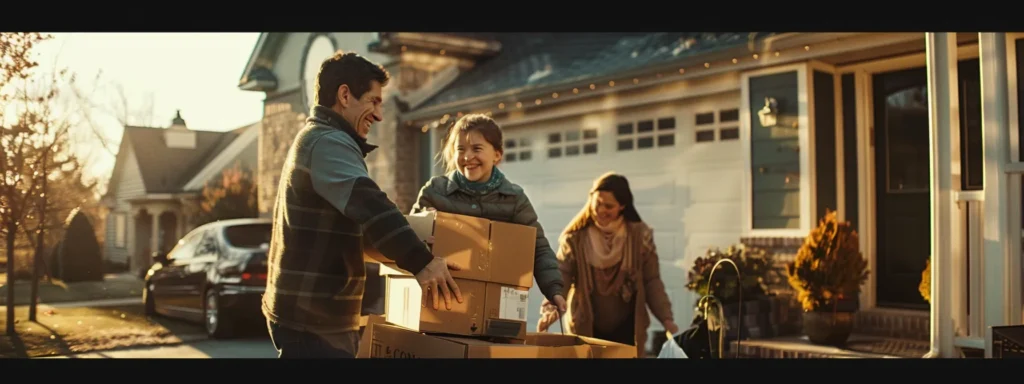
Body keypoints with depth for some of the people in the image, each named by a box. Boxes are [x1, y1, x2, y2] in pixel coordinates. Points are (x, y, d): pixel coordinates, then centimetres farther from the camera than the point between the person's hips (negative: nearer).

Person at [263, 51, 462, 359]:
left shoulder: (313, 139, 21)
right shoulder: (328, 142, -15)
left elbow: (355, 211, 28)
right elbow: (367, 204, -31)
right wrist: (420, 261, -37)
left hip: (310, 312, 11)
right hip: (313, 319, -11)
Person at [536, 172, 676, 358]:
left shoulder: (640, 235, -3)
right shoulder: (575, 237, -6)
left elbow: (651, 281, 2)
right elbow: (559, 278, -12)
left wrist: (666, 318, -6)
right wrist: (550, 310, -29)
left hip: (626, 330, 0)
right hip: (586, 329, 0)